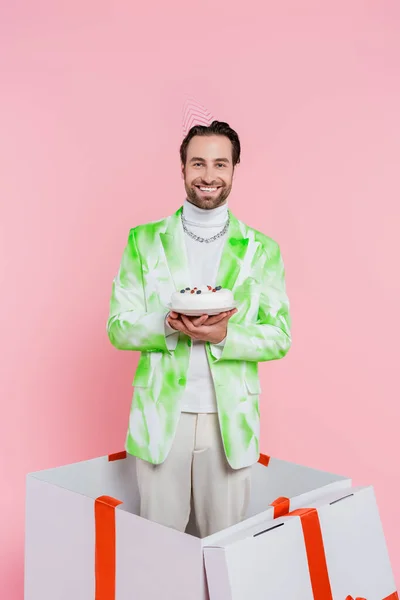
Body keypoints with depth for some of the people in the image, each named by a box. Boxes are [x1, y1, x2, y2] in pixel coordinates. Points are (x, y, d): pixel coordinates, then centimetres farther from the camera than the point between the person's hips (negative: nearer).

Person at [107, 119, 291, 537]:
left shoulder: (262, 249, 5)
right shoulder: (144, 240, 5)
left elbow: (279, 337, 2)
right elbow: (118, 327, 2)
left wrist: (224, 335, -18)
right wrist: (171, 326, -18)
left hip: (230, 419, 0)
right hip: (161, 417, 0)